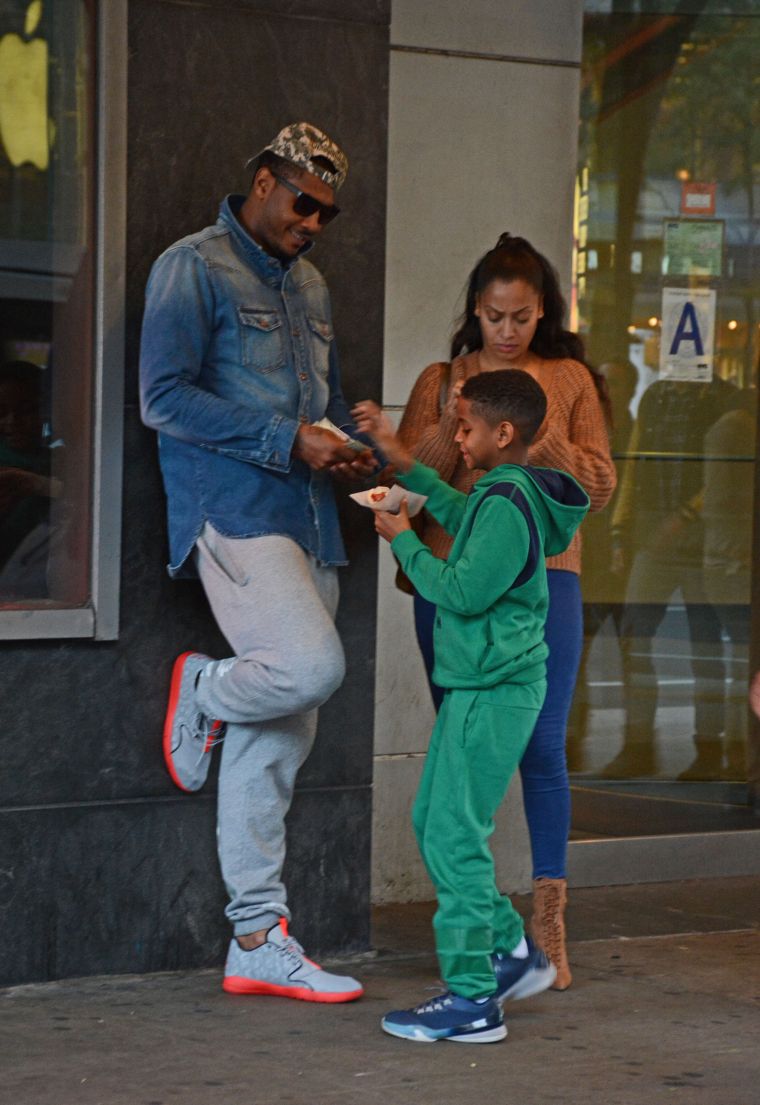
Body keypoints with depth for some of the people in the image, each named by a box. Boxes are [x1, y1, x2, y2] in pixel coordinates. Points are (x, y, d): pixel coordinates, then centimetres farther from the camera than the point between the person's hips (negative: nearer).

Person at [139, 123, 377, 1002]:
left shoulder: (308, 285, 22)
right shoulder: (192, 269, -3)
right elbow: (164, 397, -13)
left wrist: (349, 449, 7)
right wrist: (290, 441, -16)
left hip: (306, 525, 8)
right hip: (233, 515, -8)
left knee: (278, 741, 5)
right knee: (311, 666, -28)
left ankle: (258, 939, 8)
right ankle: (201, 691, 5)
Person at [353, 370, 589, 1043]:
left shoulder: (507, 504, -18)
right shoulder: (505, 494, 12)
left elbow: (464, 591, -21)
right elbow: (457, 515, 33)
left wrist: (404, 542, -9)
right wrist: (403, 462, 30)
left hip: (494, 692, -10)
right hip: (480, 685, 10)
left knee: (454, 837, -8)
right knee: (434, 822, 17)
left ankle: (473, 1001, -5)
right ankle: (513, 953, 24)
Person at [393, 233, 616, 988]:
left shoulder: (569, 380, 9)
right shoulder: (439, 382, 11)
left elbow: (599, 488, 4)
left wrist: (544, 440, -12)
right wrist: (451, 431, -12)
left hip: (543, 577, -1)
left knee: (542, 747, -5)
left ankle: (548, 925, 1)